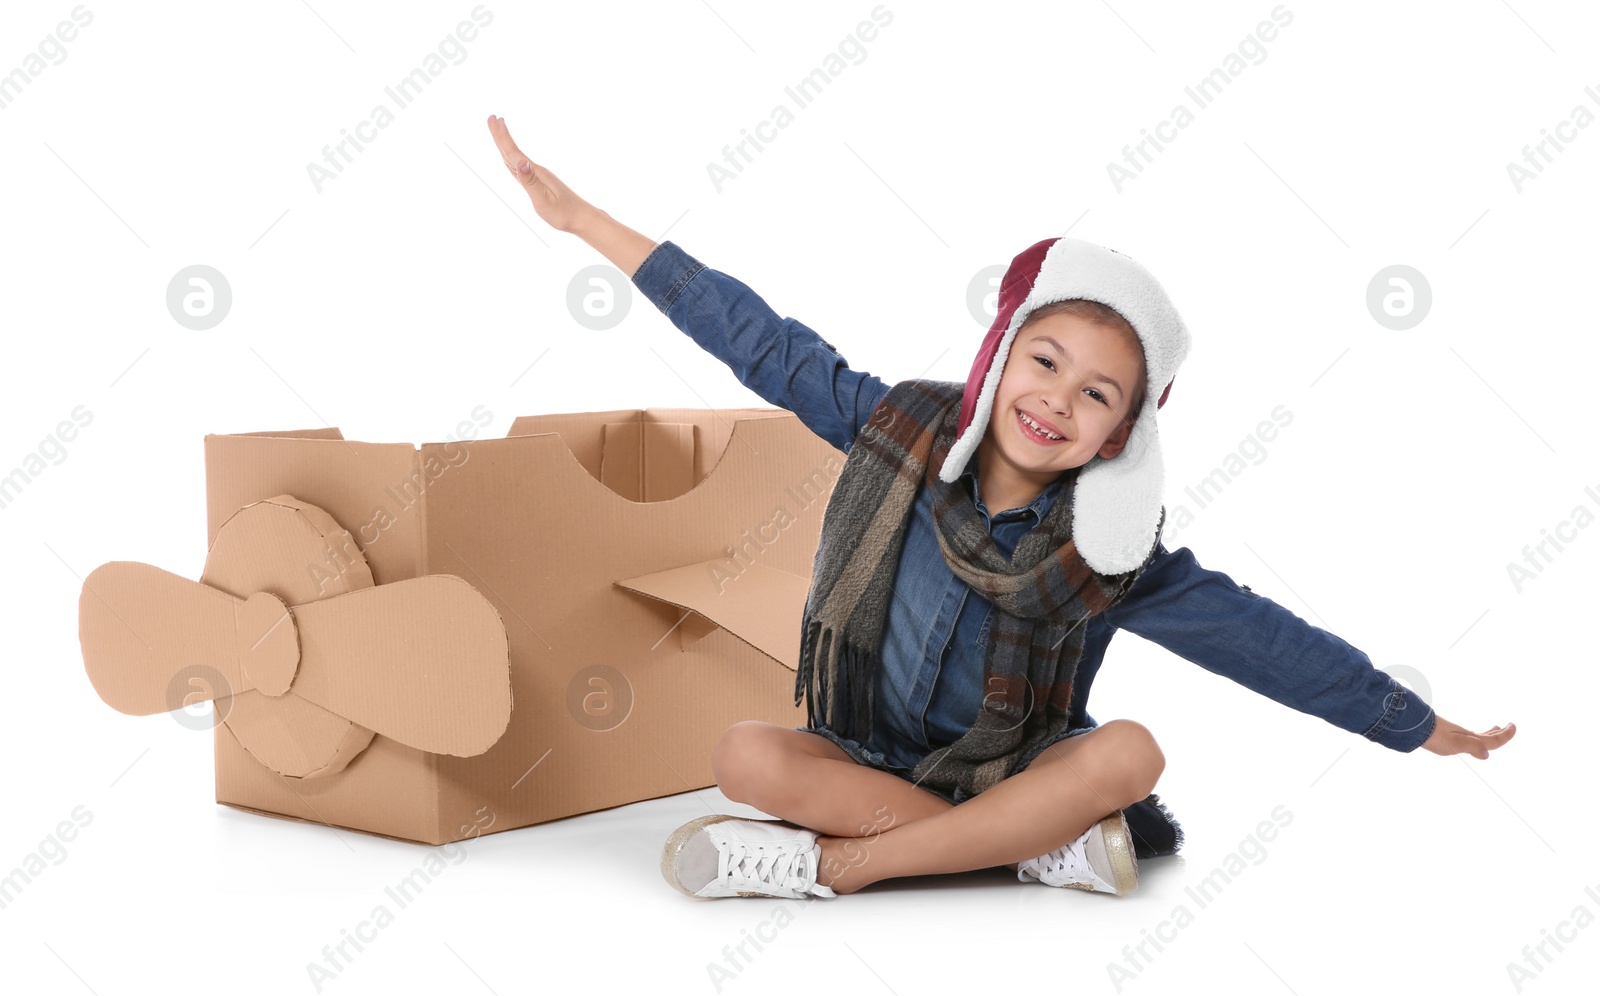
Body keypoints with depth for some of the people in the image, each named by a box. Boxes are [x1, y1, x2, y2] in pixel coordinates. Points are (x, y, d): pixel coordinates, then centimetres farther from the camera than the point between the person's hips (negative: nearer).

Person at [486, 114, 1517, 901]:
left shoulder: (1112, 553, -13)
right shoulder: (903, 427, -11)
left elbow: (1264, 638, -7)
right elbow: (762, 342, -7)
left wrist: (1428, 729, -4)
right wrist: (581, 214, -4)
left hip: (1012, 771, -1)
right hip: (866, 754, 1)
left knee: (1130, 750, -29)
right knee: (745, 755, -27)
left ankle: (834, 862, -26)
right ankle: (1048, 844, -23)